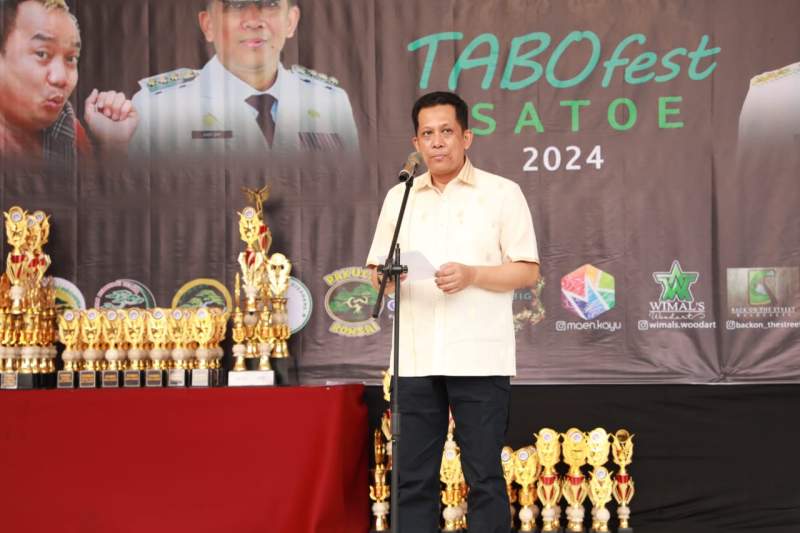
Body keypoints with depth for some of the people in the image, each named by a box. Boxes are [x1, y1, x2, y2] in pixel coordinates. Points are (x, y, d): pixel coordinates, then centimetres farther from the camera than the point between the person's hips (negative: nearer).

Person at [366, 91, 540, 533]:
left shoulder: (502, 193, 4)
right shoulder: (399, 196, 14)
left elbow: (527, 272, 0)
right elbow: (376, 272, 14)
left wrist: (472, 274, -16)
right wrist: (386, 276, -10)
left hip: (479, 358, -3)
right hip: (415, 359, 3)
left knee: (484, 476, 0)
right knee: (412, 476, 5)